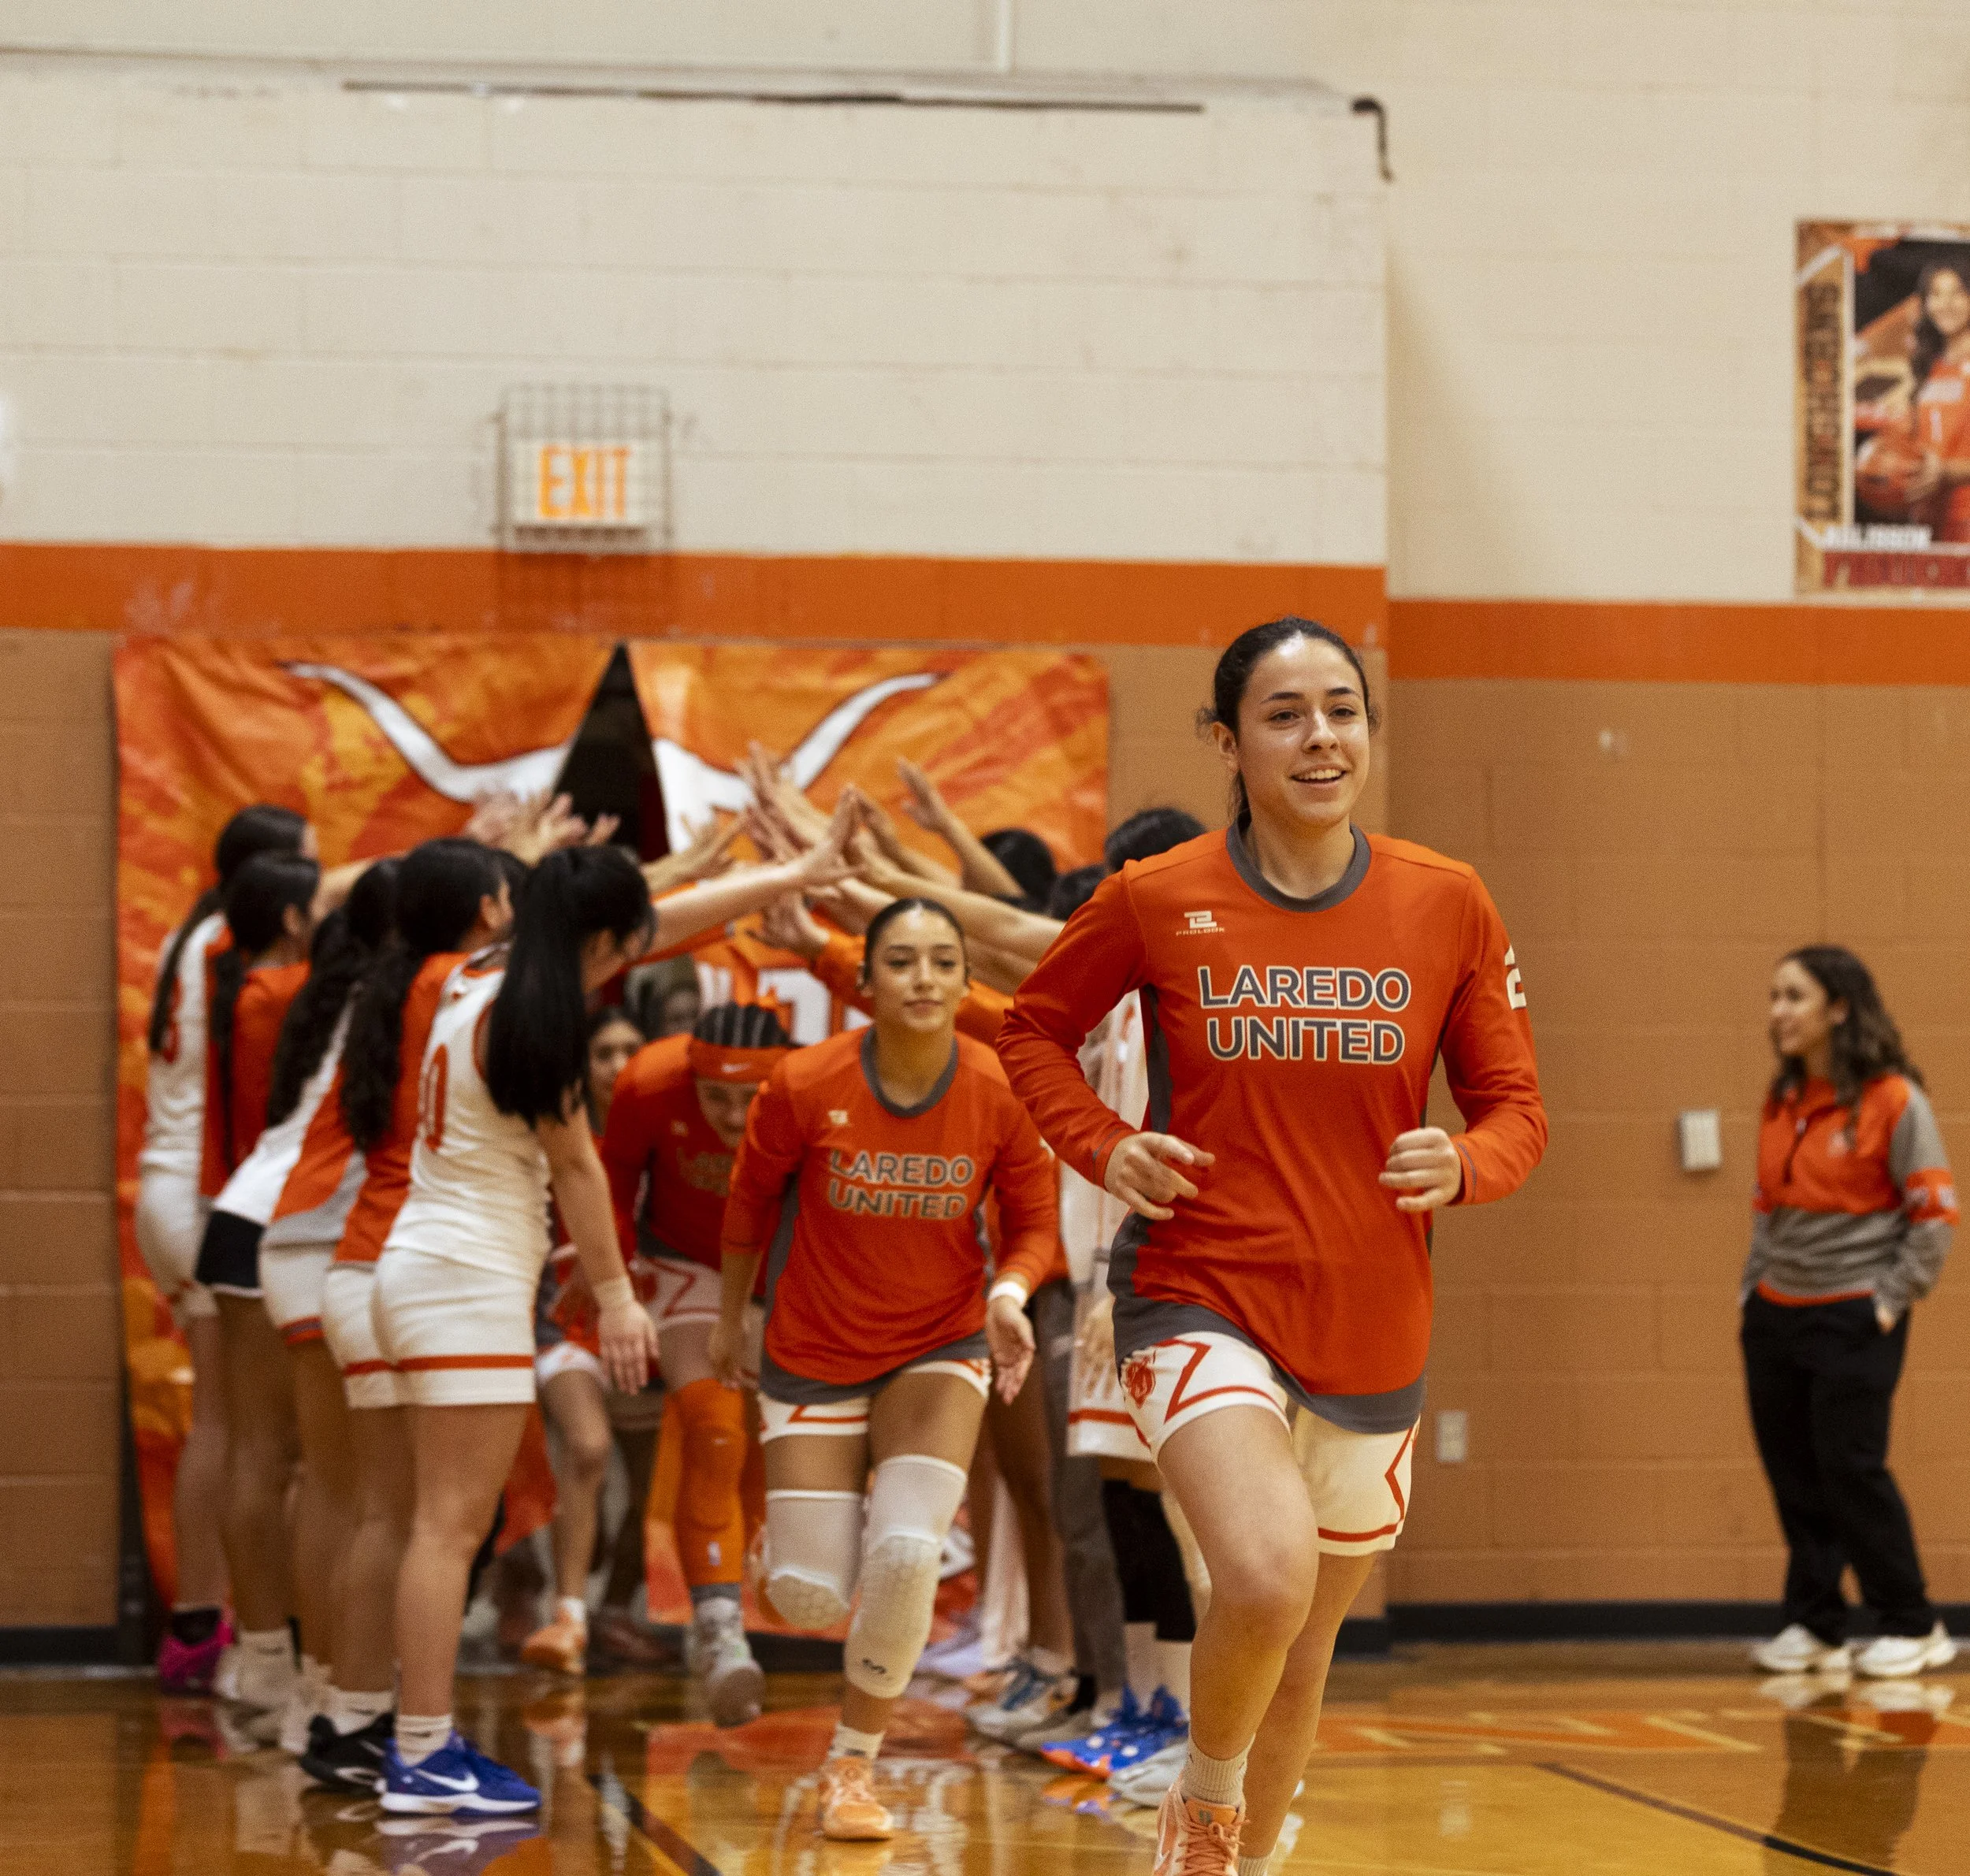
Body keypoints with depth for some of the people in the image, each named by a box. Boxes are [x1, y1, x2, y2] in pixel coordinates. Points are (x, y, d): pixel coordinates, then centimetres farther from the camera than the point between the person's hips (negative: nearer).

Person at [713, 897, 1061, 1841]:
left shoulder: (1001, 1094, -16)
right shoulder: (805, 1085, -17)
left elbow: (1033, 1225, -3)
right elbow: (751, 1199, 1)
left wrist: (1008, 1295, -24)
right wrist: (731, 1314, 12)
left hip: (939, 1349, 0)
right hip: (813, 1354, 0)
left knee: (907, 1555, -22)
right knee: (806, 1596, -3)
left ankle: (853, 1762, 2)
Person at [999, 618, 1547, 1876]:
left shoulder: (1448, 904, -1)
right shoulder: (1157, 901, -5)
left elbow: (1515, 1108, 6)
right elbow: (1034, 1033, 12)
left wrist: (1462, 1166, -16)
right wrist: (1104, 1148, -6)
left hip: (1372, 1331, 3)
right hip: (1200, 1300, -3)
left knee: (1307, 1644, 16)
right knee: (1268, 1573, -28)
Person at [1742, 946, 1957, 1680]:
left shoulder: (1893, 1101, -11)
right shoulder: (1782, 1101, 9)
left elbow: (1936, 1211, -9)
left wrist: (1893, 1299, -10)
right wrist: (1754, 1285, 10)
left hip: (1853, 1318, -6)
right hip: (1776, 1315, 6)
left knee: (1851, 1467, -6)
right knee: (1793, 1474, 6)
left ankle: (1912, 1627, 7)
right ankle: (1813, 1626, 15)